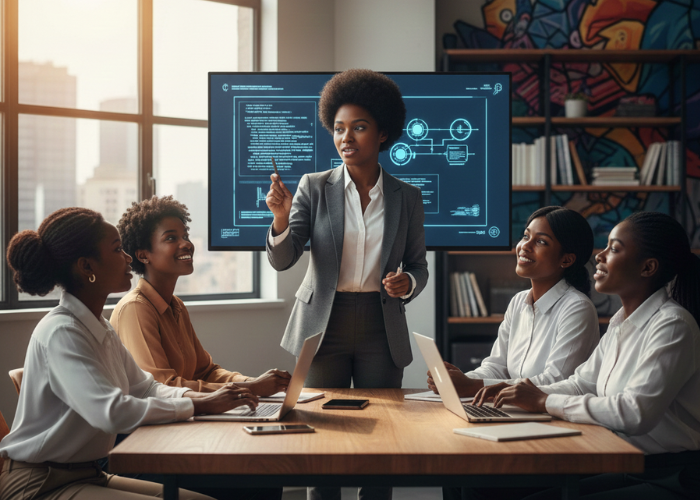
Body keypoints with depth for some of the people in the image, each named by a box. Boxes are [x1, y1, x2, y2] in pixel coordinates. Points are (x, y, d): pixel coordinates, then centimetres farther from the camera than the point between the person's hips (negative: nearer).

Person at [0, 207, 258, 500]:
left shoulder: (99, 328, 10)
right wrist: (199, 406, -24)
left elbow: (145, 387, 15)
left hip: (86, 474, 10)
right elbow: (112, 412, -31)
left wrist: (203, 396, -5)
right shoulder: (60, 332, -21)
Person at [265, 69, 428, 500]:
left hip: (381, 329, 1)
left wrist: (407, 283, -11)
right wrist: (281, 219, -26)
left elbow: (418, 266, 11)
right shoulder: (314, 188, 0)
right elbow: (282, 259, -7)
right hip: (325, 324, -1)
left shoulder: (406, 197, 4)